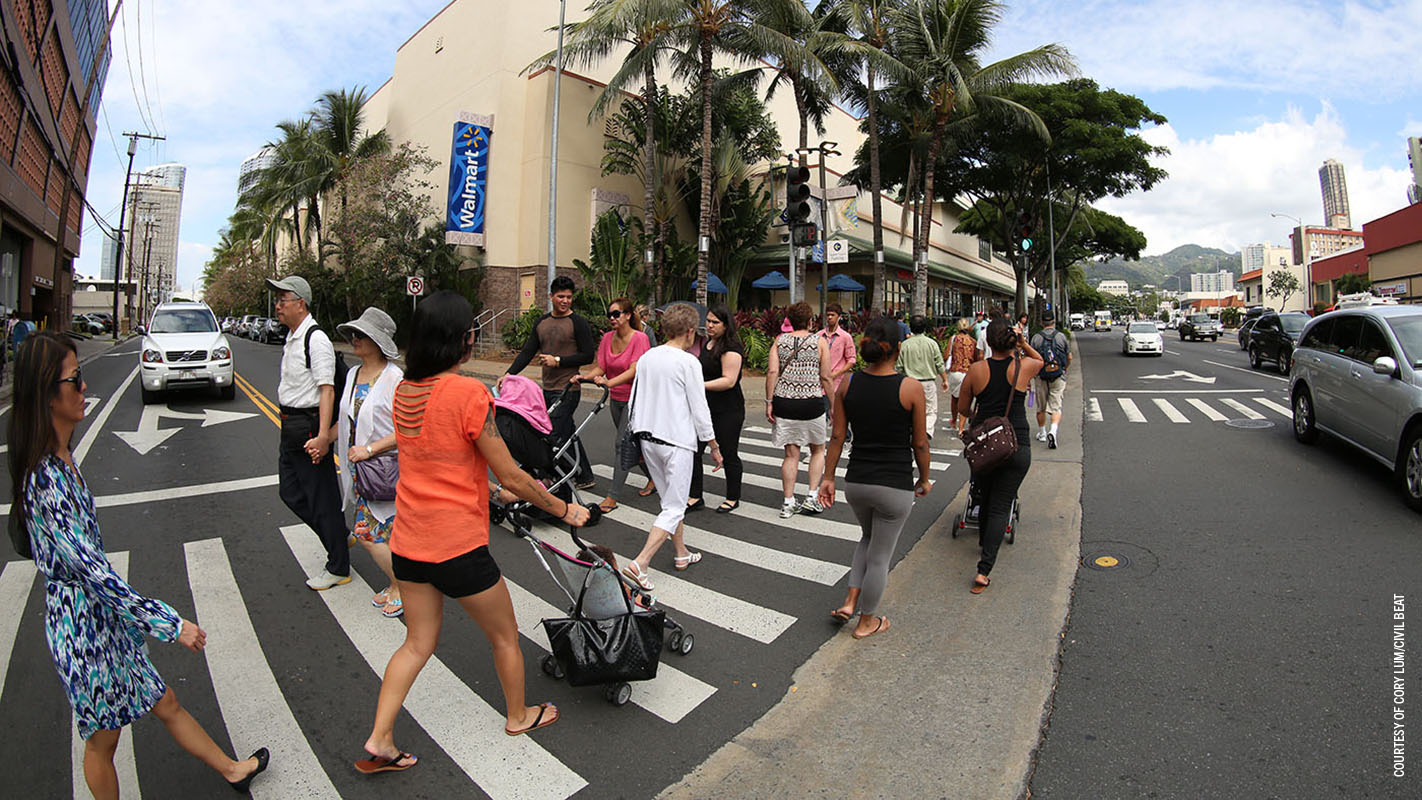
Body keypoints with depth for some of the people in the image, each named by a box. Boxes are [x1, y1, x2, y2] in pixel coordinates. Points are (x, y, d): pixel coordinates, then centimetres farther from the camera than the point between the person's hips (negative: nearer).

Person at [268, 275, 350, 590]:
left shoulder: (316, 339, -18)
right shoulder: (291, 338, 13)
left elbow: (327, 390, -24)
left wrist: (323, 436, -29)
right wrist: (288, 425, 23)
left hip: (309, 427, -10)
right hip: (290, 425, 10)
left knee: (321, 498, 0)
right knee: (291, 492, 17)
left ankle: (338, 568, 14)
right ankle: (340, 535, 33)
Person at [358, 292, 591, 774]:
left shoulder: (404, 391, 1)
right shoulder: (468, 393, -22)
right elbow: (511, 477, -18)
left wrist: (494, 490, 22)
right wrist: (563, 510, -5)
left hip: (408, 540, 7)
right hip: (458, 546, -7)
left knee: (418, 642, 23)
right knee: (504, 636, 18)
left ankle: (379, 741, 25)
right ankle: (518, 716, 38)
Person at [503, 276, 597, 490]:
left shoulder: (578, 322, -6)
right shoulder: (542, 322, 12)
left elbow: (588, 356, -10)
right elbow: (527, 352, 10)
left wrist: (558, 360, -14)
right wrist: (509, 374, -2)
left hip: (567, 391, -7)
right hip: (547, 389, 7)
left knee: (555, 437, -10)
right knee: (568, 435, 14)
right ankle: (585, 477, 25)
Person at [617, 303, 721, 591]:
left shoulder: (646, 358, 6)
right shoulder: (689, 362, -12)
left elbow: (634, 400, 11)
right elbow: (699, 410, -11)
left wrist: (636, 436, 23)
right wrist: (714, 445, 0)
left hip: (648, 438, 7)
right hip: (677, 441, -7)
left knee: (671, 500, 20)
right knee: (674, 507, 0)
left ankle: (681, 554, 30)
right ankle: (640, 563, -9)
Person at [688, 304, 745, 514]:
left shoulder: (731, 348, -16)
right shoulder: (708, 344, 12)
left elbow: (729, 380, -24)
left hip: (728, 412, -8)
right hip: (706, 408, 8)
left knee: (728, 454, 6)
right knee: (694, 451, 4)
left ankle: (732, 499, 22)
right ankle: (696, 498, 15)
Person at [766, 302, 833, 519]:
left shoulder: (779, 341, 6)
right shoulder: (820, 342, 1)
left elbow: (772, 372, -5)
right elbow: (825, 377, -2)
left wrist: (769, 402, -3)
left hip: (784, 403, 2)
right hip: (812, 403, -2)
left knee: (791, 454, 10)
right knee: (818, 450, 18)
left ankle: (788, 503, 11)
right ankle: (811, 497, 13)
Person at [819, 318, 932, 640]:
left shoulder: (847, 384, -5)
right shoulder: (912, 388, -13)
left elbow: (837, 436, 0)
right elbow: (920, 443, -5)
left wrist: (828, 477, 9)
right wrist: (924, 479, 11)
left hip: (856, 481, 4)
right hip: (895, 486, -3)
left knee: (868, 538, 30)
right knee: (880, 555, 13)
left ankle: (850, 601, 22)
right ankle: (866, 622, 30)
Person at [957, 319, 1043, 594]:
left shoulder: (976, 370, -3)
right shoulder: (1025, 366, -4)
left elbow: (962, 408, 8)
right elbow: (1040, 360, 24)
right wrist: (1023, 343, 14)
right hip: (1015, 446, -1)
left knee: (985, 500, 22)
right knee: (1000, 507, 1)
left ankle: (984, 544, 44)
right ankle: (984, 569, -7)